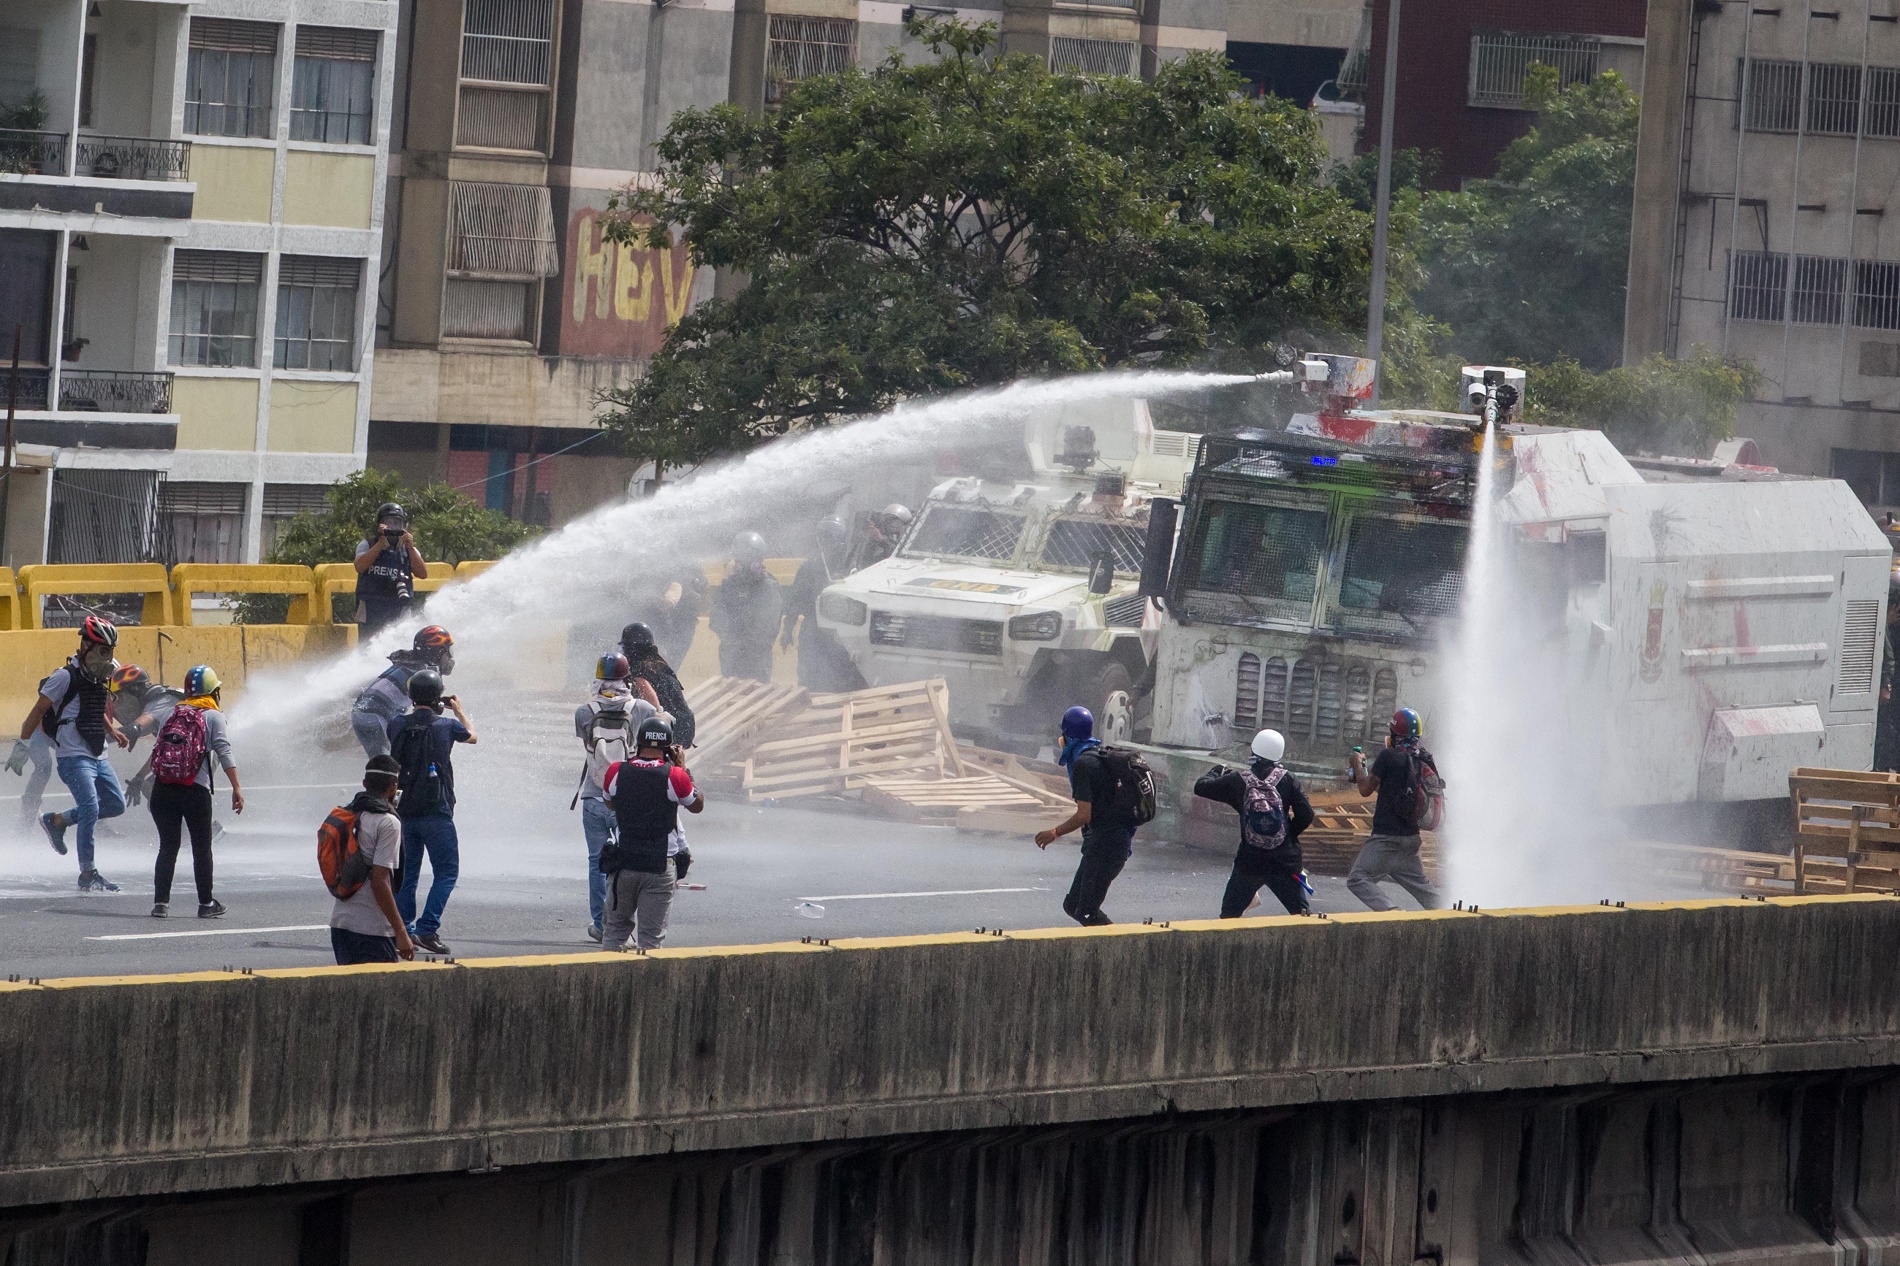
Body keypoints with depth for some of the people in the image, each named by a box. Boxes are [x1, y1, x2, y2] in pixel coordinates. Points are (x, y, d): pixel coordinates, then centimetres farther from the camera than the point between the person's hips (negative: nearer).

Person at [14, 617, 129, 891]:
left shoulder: (98, 679, 13)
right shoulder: (65, 677, -11)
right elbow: (38, 711, -10)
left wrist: (113, 732, 22)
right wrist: (22, 743, -12)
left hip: (97, 757, 8)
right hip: (73, 757, -8)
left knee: (116, 804, 7)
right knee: (91, 809, -17)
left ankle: (57, 821, 20)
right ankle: (87, 874, -13)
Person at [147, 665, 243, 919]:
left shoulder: (172, 714, 13)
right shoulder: (213, 717, 3)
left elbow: (156, 751, 13)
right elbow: (224, 753, -8)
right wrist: (236, 788, -9)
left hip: (162, 790, 3)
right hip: (195, 791, -3)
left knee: (167, 845, 11)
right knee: (202, 847, 10)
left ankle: (160, 901, 6)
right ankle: (206, 903, 14)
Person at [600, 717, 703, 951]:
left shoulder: (617, 772, -5)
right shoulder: (674, 776, -12)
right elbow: (697, 805, 5)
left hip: (623, 863, 2)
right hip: (661, 867, -2)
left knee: (615, 929, 14)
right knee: (651, 937, 2)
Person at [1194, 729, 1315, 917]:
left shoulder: (1238, 781, -5)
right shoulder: (1287, 779, -6)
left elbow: (1201, 787, 5)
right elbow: (1305, 815, -8)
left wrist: (1217, 771, 25)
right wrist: (1290, 833, 11)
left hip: (1249, 863, 0)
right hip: (1284, 864, 0)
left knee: (1229, 915, 12)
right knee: (1301, 914, 9)